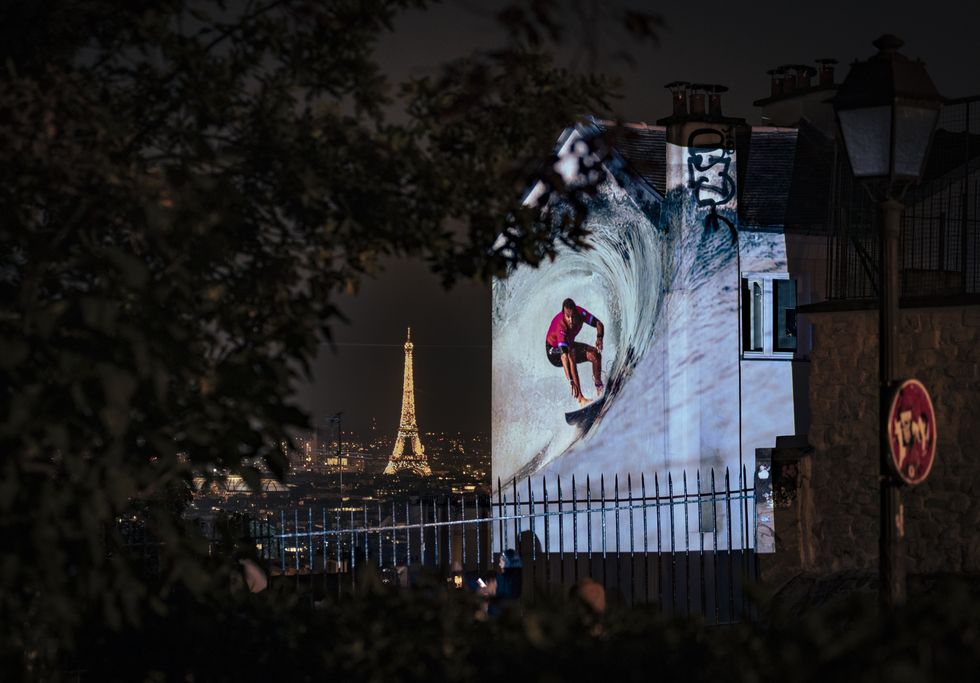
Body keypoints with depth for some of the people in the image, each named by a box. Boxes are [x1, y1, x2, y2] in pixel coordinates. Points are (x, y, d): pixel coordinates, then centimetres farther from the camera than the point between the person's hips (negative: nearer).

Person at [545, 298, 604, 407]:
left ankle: (599, 389, 12)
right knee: (571, 354, -35)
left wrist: (599, 337, -35)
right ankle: (580, 398, -40)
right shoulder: (560, 326, -41)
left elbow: (598, 323, -12)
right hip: (554, 350, -6)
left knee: (595, 354, -11)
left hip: (569, 345, 6)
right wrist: (571, 381, -57)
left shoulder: (580, 313, -26)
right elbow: (564, 355, -49)